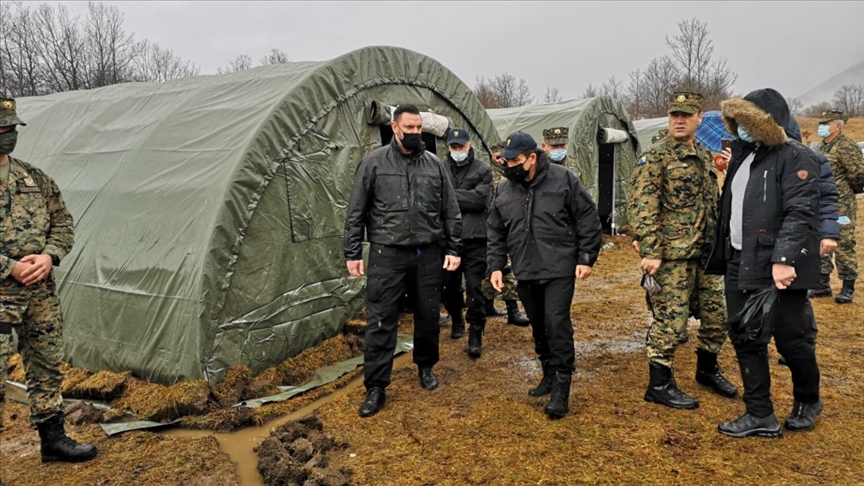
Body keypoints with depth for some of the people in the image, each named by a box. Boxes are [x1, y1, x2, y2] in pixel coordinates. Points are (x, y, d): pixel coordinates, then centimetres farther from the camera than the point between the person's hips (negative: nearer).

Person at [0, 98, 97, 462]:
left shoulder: (35, 179, 11)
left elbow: (63, 223, 12)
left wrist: (48, 257, -6)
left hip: (41, 292, 6)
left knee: (47, 367, 14)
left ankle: (53, 439, 27)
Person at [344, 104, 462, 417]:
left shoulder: (435, 164, 6)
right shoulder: (374, 162, -1)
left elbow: (451, 212, 10)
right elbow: (356, 212, 1)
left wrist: (454, 248, 5)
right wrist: (353, 253, -2)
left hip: (428, 254, 3)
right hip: (387, 254, -3)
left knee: (428, 315, 14)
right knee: (380, 320, -2)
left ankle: (426, 367, 37)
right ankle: (375, 387, 8)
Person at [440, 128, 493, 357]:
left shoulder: (483, 170, 2)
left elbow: (480, 199, -11)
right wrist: (465, 201, -11)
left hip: (474, 237, -2)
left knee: (474, 286, -3)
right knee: (450, 283, 13)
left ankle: (475, 333, 7)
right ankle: (456, 319, 38)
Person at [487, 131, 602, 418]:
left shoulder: (563, 180, -7)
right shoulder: (504, 190, 6)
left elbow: (588, 220, -4)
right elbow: (496, 233, 13)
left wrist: (586, 258, -8)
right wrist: (496, 266, 7)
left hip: (559, 270, -5)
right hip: (525, 273, 5)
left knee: (557, 324, -12)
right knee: (538, 327, 14)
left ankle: (562, 389, -4)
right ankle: (550, 375, 31)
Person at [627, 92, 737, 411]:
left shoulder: (706, 157, 14)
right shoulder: (655, 157, -10)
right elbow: (641, 206, -17)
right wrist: (650, 251, -21)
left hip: (706, 254, 8)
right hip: (673, 256, -8)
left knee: (717, 316, 15)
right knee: (671, 321, -3)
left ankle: (707, 370, 36)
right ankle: (659, 385, 10)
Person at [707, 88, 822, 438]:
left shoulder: (793, 158, -11)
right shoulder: (742, 155, 13)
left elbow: (799, 213, -20)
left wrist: (784, 259, -29)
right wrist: (723, 254, 15)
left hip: (777, 267, -7)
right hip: (740, 264, 8)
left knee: (791, 340, 6)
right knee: (745, 339, 9)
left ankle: (808, 401, 33)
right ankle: (760, 416, 20)